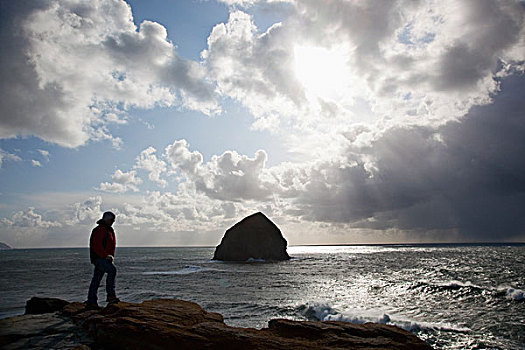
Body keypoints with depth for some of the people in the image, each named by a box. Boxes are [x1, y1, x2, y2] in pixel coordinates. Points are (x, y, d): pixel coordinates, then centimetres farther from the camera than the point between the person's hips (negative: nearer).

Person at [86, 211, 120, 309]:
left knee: (96, 279, 10)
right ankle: (111, 295, -23)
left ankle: (91, 302, 13)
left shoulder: (110, 230, 20)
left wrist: (111, 256, 19)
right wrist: (106, 255, -21)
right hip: (99, 258, -10)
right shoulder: (99, 229, -11)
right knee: (112, 270, -25)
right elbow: (97, 246, -20)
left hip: (104, 258, 10)